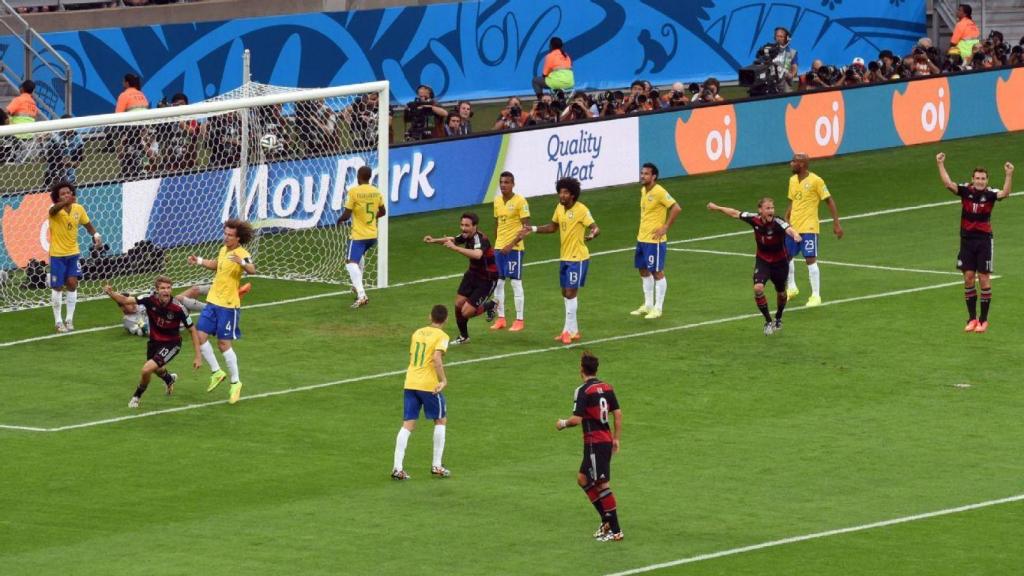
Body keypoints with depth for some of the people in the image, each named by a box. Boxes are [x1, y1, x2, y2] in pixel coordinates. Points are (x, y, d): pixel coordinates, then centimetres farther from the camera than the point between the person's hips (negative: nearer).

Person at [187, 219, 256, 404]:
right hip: (213, 302, 8)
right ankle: (216, 372, 21)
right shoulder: (223, 250, 8)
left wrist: (242, 263, -58)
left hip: (228, 305, -8)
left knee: (224, 344, -3)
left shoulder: (242, 254, -17)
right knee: (201, 337, 4)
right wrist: (199, 261, 20)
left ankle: (235, 382, 12)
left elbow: (252, 270, -39)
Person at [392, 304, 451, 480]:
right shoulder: (441, 336, -5)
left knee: (407, 425, 4)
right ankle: (437, 466, 13)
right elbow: (437, 358, -21)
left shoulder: (417, 333, 14)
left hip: (410, 383, 5)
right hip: (429, 385, -5)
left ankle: (397, 467, -6)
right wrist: (443, 380, -17)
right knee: (441, 420, 14)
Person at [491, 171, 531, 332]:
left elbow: (526, 227, -14)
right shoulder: (497, 201, 9)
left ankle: (519, 320, 3)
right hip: (499, 247, 6)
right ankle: (500, 318, 15)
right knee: (498, 282, 7)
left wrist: (511, 244, -21)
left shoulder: (520, 201, -11)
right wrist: (497, 242, 12)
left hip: (514, 248, -6)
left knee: (516, 282, -3)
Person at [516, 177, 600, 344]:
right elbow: (553, 227, 19)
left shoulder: (581, 210, -16)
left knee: (570, 293, -7)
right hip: (564, 257, 8)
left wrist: (591, 234, -44)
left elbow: (595, 228, -21)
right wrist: (532, 229, 10)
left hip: (578, 258, -8)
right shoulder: (560, 208, 6)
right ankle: (573, 330, 23)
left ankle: (569, 330, 1)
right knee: (566, 294, 12)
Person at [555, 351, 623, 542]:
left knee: (602, 484, -4)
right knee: (583, 479, 19)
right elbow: (618, 413, 10)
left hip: (594, 442, -8)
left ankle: (615, 531, -3)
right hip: (606, 439, 8)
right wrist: (617, 439, 17)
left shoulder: (583, 391, -14)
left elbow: (577, 419, -19)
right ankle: (607, 520, 17)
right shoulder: (606, 387, 8)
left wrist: (563, 423, 1)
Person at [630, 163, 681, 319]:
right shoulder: (643, 190, 9)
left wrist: (665, 227, -18)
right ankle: (648, 305, 25)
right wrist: (642, 230, 15)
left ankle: (657, 308, 6)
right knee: (644, 271, 14)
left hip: (655, 240, -9)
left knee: (657, 272, -1)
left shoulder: (659, 192, -17)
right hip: (642, 238, 9)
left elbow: (676, 208, -20)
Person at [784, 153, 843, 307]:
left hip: (809, 228, -7)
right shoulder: (793, 180, 8)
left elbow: (830, 202, -9)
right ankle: (791, 288, 35)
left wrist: (836, 224, -12)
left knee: (811, 260, -9)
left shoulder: (815, 181, -13)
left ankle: (816, 296, -3)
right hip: (793, 227, 7)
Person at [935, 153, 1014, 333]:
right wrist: (940, 165, -24)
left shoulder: (990, 194, -9)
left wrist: (1009, 175, -42)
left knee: (984, 278, -1)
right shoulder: (965, 190, -3)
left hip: (984, 239, -2)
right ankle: (972, 318, 14)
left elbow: (1005, 193, -28)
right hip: (967, 239, 2)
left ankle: (983, 320, 7)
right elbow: (948, 184, -15)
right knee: (968, 277, 4)